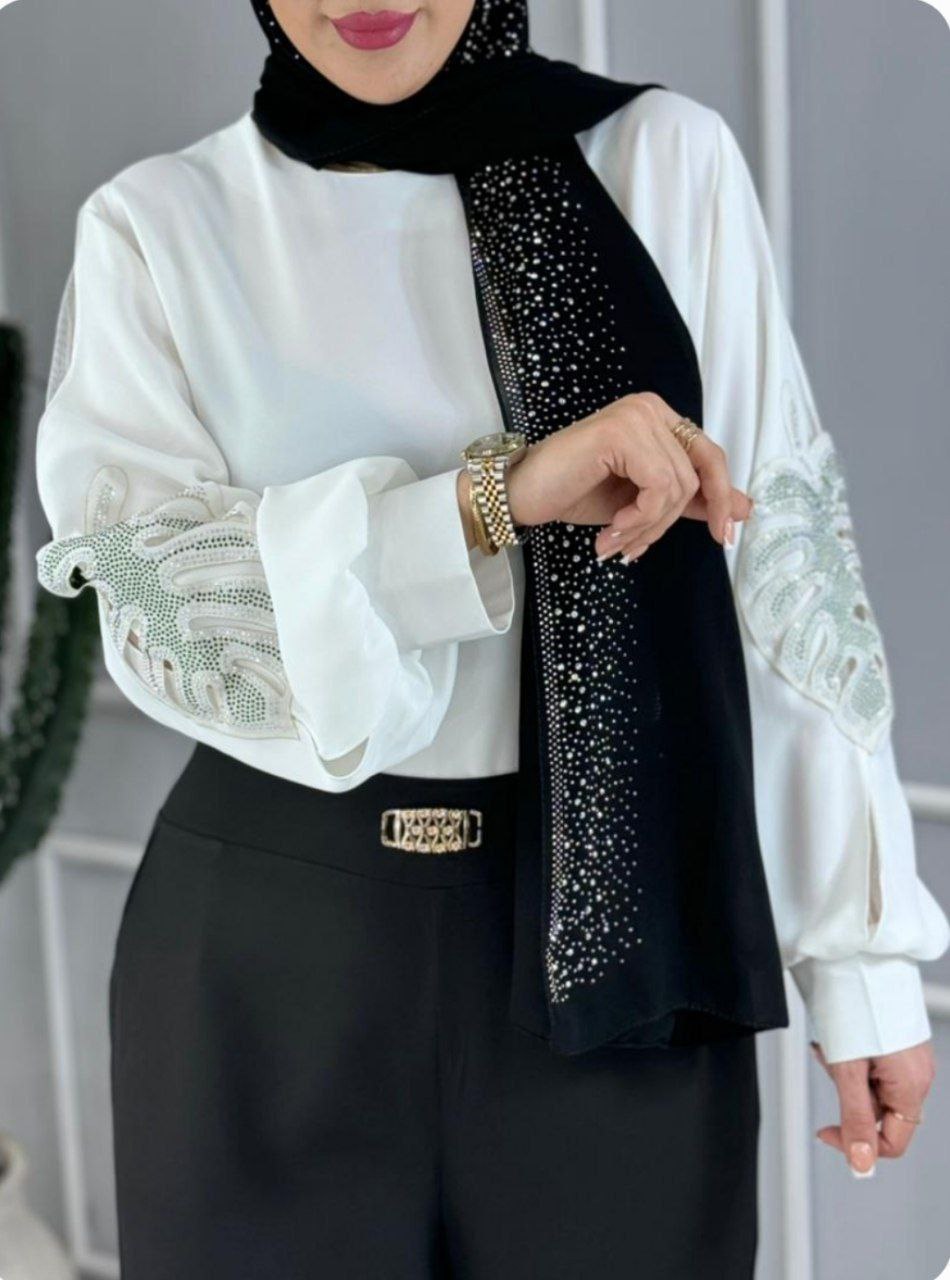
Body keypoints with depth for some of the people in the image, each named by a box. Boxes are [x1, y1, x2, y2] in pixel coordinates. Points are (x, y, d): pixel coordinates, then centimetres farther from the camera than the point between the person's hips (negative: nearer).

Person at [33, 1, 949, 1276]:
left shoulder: (667, 162, -1)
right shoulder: (158, 225, -1)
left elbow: (777, 576, -1)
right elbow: (150, 593, -12)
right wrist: (493, 495, -24)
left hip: (620, 940, 0)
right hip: (270, 953, 0)